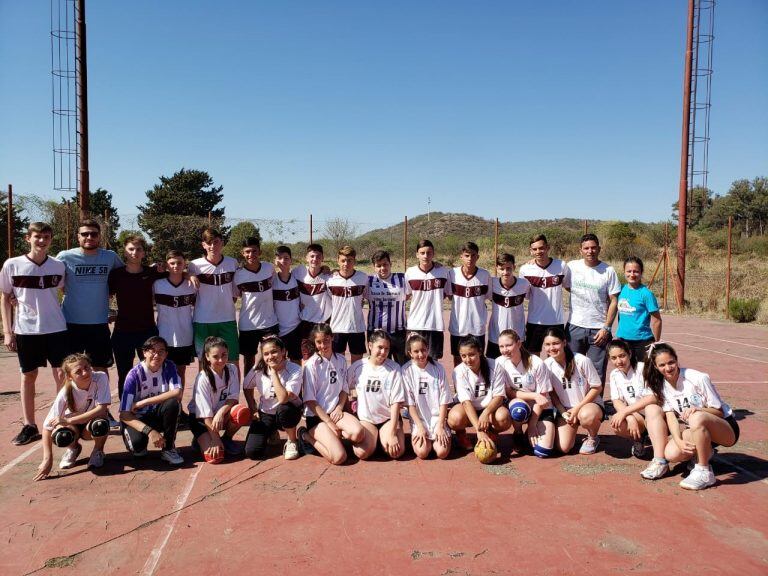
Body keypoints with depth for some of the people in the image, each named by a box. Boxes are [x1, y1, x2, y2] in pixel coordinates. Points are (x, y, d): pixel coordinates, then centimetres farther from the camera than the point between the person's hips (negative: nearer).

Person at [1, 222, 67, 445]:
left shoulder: (58, 266, 1)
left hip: (56, 329, 1)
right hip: (25, 331, 0)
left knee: (62, 374, 1)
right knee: (28, 376, 9)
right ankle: (29, 425, 19)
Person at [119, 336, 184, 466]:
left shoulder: (169, 367, -10)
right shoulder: (134, 374, -18)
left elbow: (178, 393, -26)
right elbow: (124, 414, -22)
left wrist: (143, 402, -29)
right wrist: (149, 431, -36)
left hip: (158, 414, 2)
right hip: (138, 418, -2)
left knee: (173, 403, -30)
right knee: (137, 443, -34)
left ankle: (168, 448, -11)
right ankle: (139, 446, 7)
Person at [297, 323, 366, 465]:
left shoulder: (341, 360, 5)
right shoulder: (311, 365, -10)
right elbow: (309, 400, -11)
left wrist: (339, 408, -6)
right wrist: (329, 423, -14)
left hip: (335, 411, 4)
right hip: (316, 416, -4)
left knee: (358, 433, -28)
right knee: (339, 457, -21)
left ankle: (329, 437, -1)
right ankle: (307, 436, 3)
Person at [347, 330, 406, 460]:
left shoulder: (394, 368, -9)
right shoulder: (357, 367, -5)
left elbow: (396, 402, -11)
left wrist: (392, 433, -16)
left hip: (389, 418, 0)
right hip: (365, 418, 1)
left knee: (396, 451, -23)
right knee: (362, 452, -23)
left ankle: (382, 437, 9)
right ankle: (372, 437, 10)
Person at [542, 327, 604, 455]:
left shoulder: (582, 361, -19)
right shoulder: (547, 365, -8)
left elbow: (597, 388, -10)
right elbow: (551, 393, 4)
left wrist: (577, 408, -15)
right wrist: (563, 412, -10)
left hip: (589, 404, -3)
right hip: (564, 409, 3)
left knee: (586, 416, -41)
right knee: (563, 448, -18)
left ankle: (593, 438, -4)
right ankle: (573, 428, 18)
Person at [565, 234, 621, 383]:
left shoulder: (608, 271, -3)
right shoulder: (572, 266, 0)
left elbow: (613, 301, -4)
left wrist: (606, 328, -9)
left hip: (599, 329, -1)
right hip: (575, 327, 1)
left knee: (597, 372, 5)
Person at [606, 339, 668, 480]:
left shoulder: (643, 369, -14)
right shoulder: (614, 375, 2)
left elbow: (653, 397, -24)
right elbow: (617, 401, -4)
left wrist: (625, 411, -27)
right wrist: (631, 418, -24)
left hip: (657, 415, -4)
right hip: (637, 417, 4)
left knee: (651, 409, -39)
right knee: (616, 424, -27)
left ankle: (660, 460, -43)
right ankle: (639, 439, 6)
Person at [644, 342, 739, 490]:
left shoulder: (698, 378, -20)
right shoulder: (661, 385, -4)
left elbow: (718, 411, -15)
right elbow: (671, 416, -10)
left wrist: (698, 410, -35)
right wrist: (679, 441, -26)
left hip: (726, 428, -5)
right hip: (694, 431, 5)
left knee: (696, 418, -39)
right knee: (671, 454, -23)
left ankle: (704, 473, -22)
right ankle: (704, 452, 11)